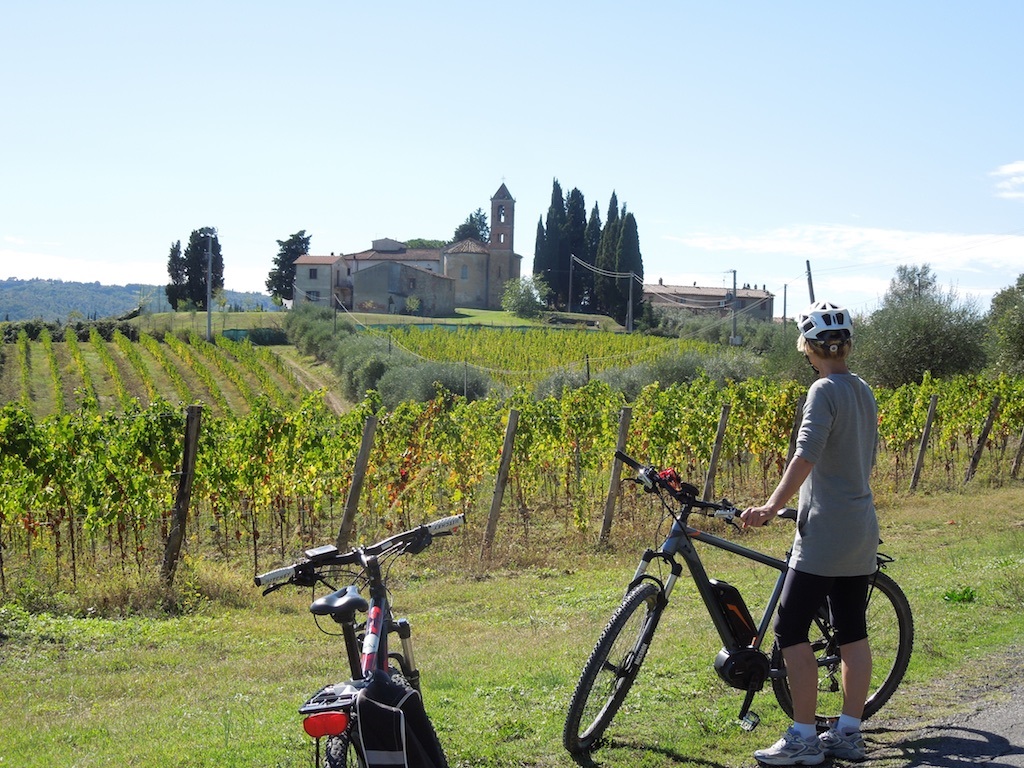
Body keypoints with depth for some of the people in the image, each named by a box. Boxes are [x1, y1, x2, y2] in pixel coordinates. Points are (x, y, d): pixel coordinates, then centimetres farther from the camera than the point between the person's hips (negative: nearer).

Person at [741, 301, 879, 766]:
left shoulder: (824, 391, -13)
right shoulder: (864, 391, 12)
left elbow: (806, 456, -25)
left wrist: (771, 507, -30)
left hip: (825, 533, -9)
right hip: (862, 532, 9)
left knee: (790, 630, -4)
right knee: (852, 631, 11)